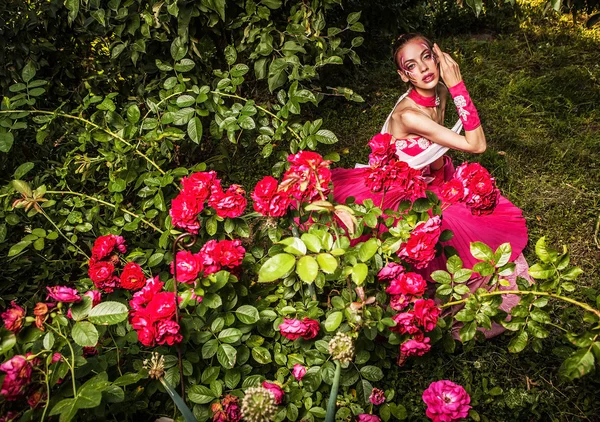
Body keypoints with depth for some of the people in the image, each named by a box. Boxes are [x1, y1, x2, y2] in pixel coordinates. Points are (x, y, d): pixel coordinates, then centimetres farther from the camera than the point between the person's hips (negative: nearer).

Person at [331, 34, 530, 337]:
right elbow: (477, 145, -32)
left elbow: (436, 161, 5)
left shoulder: (439, 93, -8)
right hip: (399, 196, -8)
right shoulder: (408, 115, -33)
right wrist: (458, 85, -33)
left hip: (429, 182, 8)